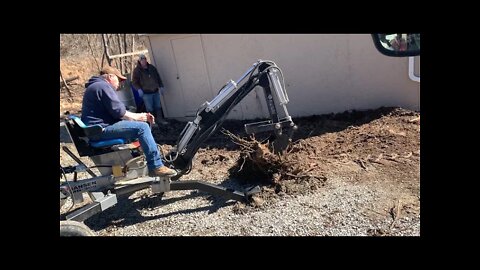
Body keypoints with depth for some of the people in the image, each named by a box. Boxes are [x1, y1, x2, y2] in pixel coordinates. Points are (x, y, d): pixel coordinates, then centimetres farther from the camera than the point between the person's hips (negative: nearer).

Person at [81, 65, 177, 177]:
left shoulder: (95, 86, 25)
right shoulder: (103, 86, -10)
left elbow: (116, 111, 21)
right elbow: (118, 110, -19)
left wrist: (139, 116, 10)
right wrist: (137, 116, -3)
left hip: (97, 130, 11)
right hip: (101, 129, -11)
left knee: (142, 124, 17)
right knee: (142, 127, -22)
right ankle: (156, 167, -23)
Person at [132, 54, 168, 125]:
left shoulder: (152, 67, 10)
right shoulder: (137, 70, -3)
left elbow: (158, 77, 17)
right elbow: (134, 82, -3)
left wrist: (161, 86, 12)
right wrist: (139, 89, -17)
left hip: (155, 91, 5)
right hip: (146, 93, -5)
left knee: (158, 107, 12)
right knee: (150, 109, -2)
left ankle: (160, 119, 25)